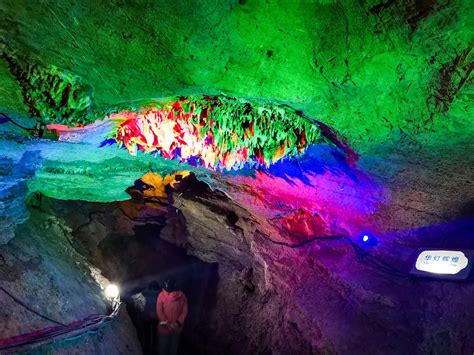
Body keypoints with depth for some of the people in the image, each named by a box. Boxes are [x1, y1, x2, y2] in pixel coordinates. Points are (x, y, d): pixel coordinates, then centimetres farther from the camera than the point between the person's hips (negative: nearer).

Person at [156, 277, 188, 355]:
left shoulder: (161, 295, -14)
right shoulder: (182, 295, -7)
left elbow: (159, 311, -14)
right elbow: (185, 311, -7)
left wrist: (166, 323, -9)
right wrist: (178, 322, -6)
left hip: (164, 327, -2)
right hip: (177, 327, 2)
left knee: (163, 346, 14)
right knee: (174, 346, 18)